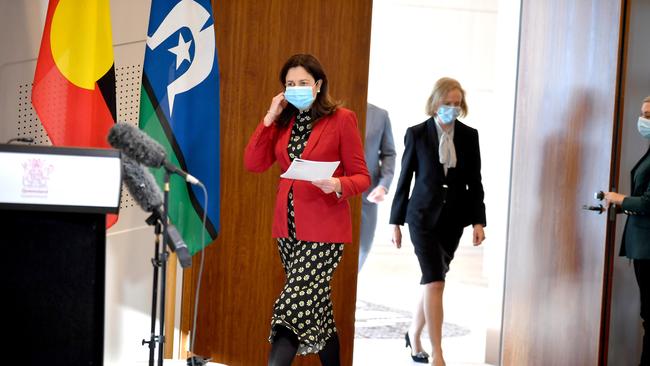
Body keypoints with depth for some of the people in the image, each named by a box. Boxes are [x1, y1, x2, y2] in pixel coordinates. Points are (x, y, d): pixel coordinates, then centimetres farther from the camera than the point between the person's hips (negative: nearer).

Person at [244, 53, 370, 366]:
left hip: (323, 227, -6)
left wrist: (337, 185, -25)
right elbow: (254, 164, 2)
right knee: (316, 307, 13)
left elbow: (361, 177, -4)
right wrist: (270, 117, -3)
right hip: (288, 225, 6)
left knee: (295, 305, -14)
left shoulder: (341, 119, -4)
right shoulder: (284, 121, 11)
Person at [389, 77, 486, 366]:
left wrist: (478, 221, -2)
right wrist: (396, 221, 1)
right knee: (434, 283, -11)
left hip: (453, 218, 3)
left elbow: (475, 181, 5)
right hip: (423, 216, -3)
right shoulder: (417, 134, -5)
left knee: (432, 280, 12)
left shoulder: (469, 135, 2)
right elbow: (405, 178, 0)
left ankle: (414, 334, 34)